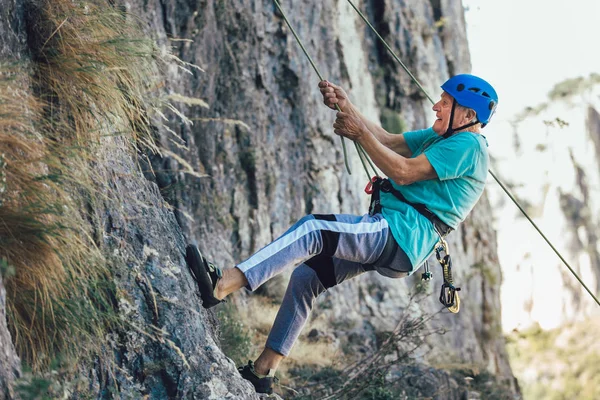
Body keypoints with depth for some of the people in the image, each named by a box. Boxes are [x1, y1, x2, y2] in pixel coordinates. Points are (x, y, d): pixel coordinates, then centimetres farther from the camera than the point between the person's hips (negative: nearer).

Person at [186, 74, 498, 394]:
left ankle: (221, 285, -35)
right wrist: (346, 108, 9)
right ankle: (263, 371, 6)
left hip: (401, 234, -10)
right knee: (305, 276, 4)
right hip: (387, 237, 10)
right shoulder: (439, 138, 23)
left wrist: (360, 133, -10)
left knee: (311, 230, -24)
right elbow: (387, 141, 20)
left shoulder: (468, 145, -8)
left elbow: (404, 172, -16)